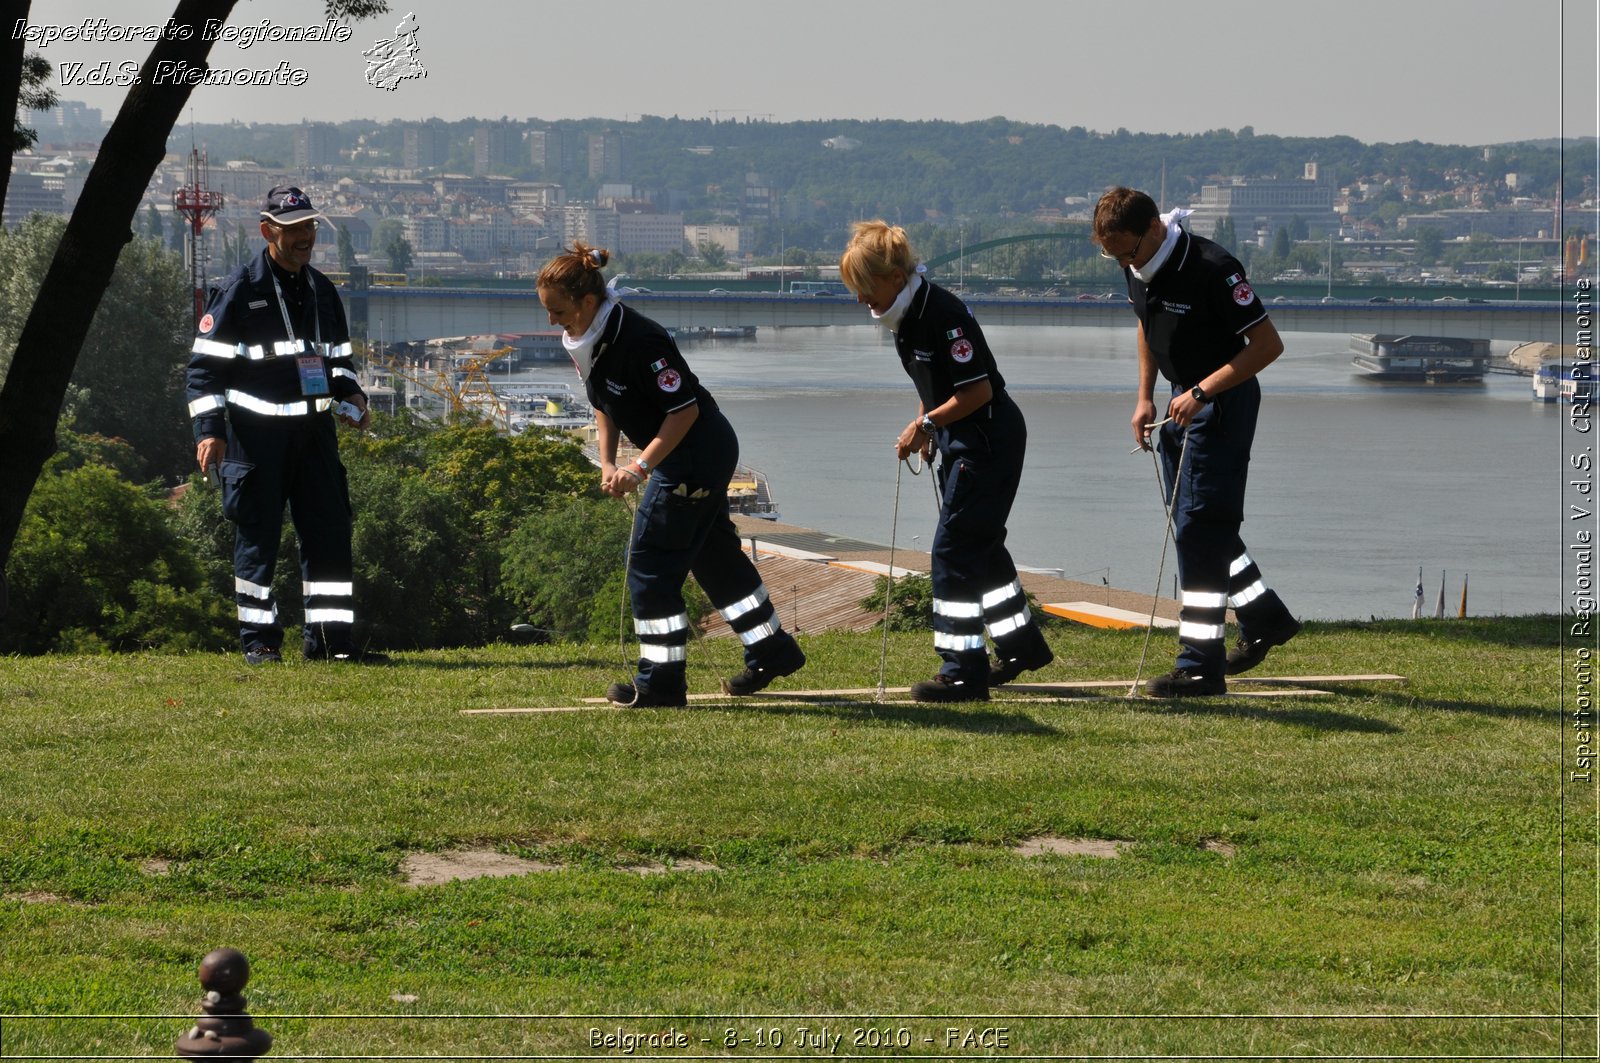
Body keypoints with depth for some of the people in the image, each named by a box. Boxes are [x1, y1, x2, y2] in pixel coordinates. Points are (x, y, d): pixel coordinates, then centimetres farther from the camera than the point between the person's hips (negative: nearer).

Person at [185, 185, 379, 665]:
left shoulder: (322, 292, 15)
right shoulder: (240, 290, -4)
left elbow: (337, 360, 26)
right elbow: (206, 363, -6)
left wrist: (351, 399, 6)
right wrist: (209, 429, -14)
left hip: (314, 430, 6)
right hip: (256, 435, -5)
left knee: (329, 530, 2)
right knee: (257, 536, -1)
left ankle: (331, 638, 6)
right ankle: (259, 639, 6)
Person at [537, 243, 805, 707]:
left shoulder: (638, 341, -28)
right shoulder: (588, 342, 1)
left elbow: (685, 408, -25)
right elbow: (605, 405, 16)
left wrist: (640, 467, -25)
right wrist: (608, 463, 5)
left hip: (696, 455, -10)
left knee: (651, 563, -6)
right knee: (713, 554, 20)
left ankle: (661, 681, 1)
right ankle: (772, 651, 33)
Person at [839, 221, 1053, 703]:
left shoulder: (943, 315, -24)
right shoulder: (905, 316, 5)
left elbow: (979, 390, -24)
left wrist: (927, 422, -18)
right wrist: (926, 429, 11)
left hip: (989, 440, -10)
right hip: (961, 442, 10)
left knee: (954, 549, -10)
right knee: (980, 545, 19)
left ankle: (964, 671, -7)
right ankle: (1022, 644, 34)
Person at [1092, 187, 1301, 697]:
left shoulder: (1212, 269, -26)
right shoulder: (1138, 268, -1)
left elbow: (1268, 344, -22)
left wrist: (1201, 392, -25)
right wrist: (1145, 397, 11)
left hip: (1224, 403, -9)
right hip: (1182, 400, 9)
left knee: (1199, 528, -11)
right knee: (1192, 524, 16)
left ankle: (1202, 665, -9)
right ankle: (1266, 619, 33)